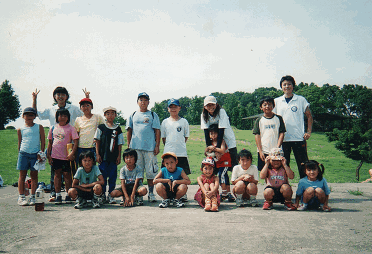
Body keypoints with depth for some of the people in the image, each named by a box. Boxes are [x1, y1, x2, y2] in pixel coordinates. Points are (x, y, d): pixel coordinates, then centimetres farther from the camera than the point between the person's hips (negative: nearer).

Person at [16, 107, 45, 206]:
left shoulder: (39, 127, 6)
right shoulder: (20, 129, 8)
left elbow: (43, 141, 4)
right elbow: (19, 143, 15)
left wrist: (41, 153, -3)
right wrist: (20, 154, 11)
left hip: (35, 154, -1)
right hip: (23, 153, 1)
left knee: (34, 175, 3)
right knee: (22, 175, 3)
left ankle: (32, 197, 10)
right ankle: (21, 197, 9)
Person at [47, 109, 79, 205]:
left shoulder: (71, 128, -2)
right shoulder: (53, 128, 8)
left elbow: (76, 142, -6)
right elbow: (50, 142, 13)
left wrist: (72, 153, -15)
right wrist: (48, 155, 8)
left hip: (66, 156, -3)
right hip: (55, 155, 3)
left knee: (67, 174, 2)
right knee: (57, 174, 8)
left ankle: (68, 195, 11)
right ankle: (58, 195, 15)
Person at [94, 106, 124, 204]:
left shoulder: (118, 128, 9)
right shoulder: (101, 127, 5)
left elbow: (120, 144, 10)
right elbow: (97, 142, 4)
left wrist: (119, 156, 4)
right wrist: (97, 154, -3)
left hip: (114, 156, 1)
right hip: (103, 156, -1)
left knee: (113, 176, 3)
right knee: (103, 175, 2)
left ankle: (110, 195, 12)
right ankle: (102, 194, 13)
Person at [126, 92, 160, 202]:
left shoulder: (153, 115, 8)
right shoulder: (133, 115, 14)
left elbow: (157, 131, 3)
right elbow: (129, 131, 14)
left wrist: (157, 146, -4)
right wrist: (129, 146, 7)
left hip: (150, 147, -2)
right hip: (135, 147, 2)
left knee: (151, 171, 0)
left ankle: (151, 193, 10)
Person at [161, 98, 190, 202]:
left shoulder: (184, 121, 6)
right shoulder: (165, 122, 8)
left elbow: (186, 136, 10)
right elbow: (163, 137, 12)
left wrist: (179, 145, 3)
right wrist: (169, 147, 4)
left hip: (181, 153, -1)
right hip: (168, 153, 1)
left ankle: (183, 195, 13)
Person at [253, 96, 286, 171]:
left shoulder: (278, 118, 5)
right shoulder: (259, 120, 5)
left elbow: (281, 134, 2)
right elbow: (257, 135, 1)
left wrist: (277, 148, -8)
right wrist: (260, 151, -6)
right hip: (263, 152, 0)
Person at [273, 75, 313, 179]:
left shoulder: (301, 100, 5)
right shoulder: (276, 101, 9)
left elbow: (309, 116, 10)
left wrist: (309, 132, 0)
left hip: (299, 138, -1)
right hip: (282, 138, 1)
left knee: (303, 165, 1)